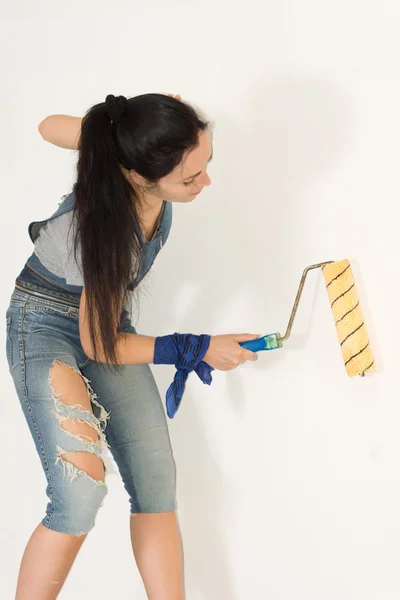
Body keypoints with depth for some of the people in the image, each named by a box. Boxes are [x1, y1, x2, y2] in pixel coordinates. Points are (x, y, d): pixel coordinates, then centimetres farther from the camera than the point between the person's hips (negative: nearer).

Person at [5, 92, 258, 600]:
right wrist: (200, 349, -14)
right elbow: (98, 345, -19)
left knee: (156, 485, -1)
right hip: (45, 326, -7)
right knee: (81, 496, -25)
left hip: (105, 319, 7)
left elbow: (51, 126, 1)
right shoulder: (110, 228, -34)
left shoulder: (130, 150, -17)